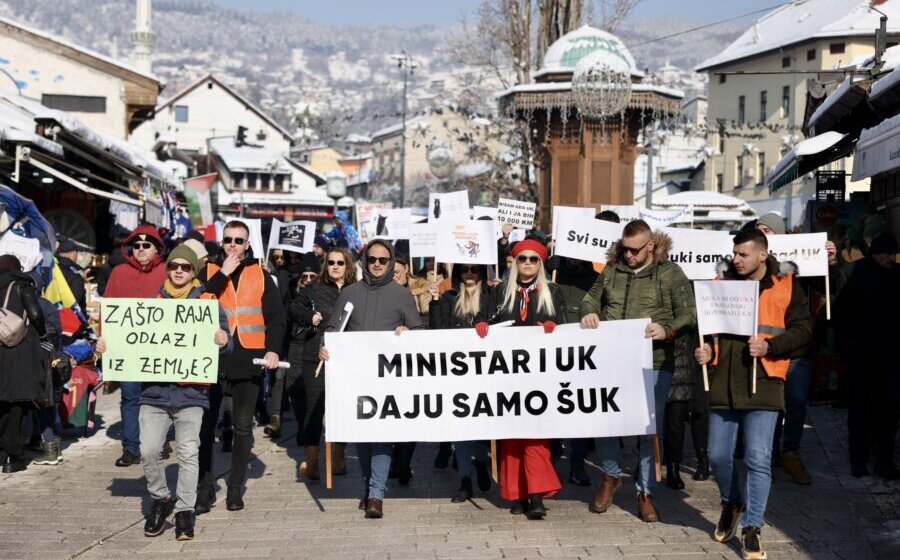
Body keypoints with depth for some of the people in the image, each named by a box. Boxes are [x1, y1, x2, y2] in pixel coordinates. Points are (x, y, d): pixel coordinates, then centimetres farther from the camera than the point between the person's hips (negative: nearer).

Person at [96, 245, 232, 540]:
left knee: (188, 454, -1)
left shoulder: (209, 304, 6)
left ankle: (184, 511, 11)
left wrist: (223, 341, -22)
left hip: (191, 392, -2)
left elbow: (225, 342, 2)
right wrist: (106, 344, -4)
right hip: (154, 391, 2)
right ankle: (161, 499, 18)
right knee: (148, 451, -4)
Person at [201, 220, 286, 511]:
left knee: (243, 426, 5)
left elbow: (276, 316, 5)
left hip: (249, 359, 1)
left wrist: (272, 349, -9)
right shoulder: (209, 272, 7)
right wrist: (222, 274, -13)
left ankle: (236, 487, 12)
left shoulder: (261, 276, 8)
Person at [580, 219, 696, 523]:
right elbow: (591, 298, 21)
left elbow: (689, 314, -5)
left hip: (653, 363, -3)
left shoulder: (670, 273, -1)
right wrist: (589, 313, -2)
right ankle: (610, 475, 29)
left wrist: (667, 330, -22)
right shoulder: (612, 270, 10)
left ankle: (645, 492, 15)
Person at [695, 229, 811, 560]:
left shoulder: (786, 284, -1)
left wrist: (769, 346, -16)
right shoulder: (723, 280, 7)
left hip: (762, 382, -3)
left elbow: (802, 330, -2)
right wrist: (705, 349, -2)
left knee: (758, 458, -6)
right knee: (718, 455, 9)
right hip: (723, 381, 3)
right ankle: (732, 503, 37)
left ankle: (751, 528, 5)